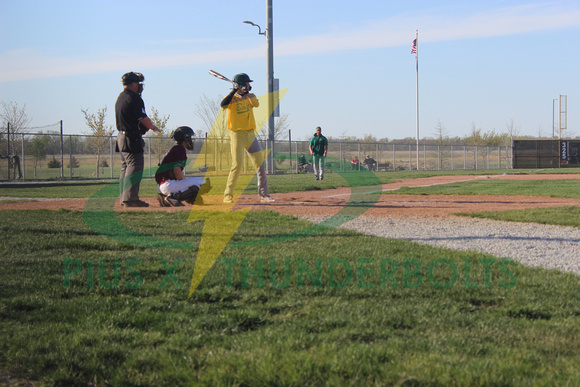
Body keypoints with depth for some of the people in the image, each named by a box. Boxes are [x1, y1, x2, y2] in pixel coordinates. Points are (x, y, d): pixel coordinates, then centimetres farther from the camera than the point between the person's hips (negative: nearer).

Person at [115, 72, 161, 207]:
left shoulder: (120, 98, 15)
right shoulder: (134, 98, -14)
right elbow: (144, 119, -12)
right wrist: (154, 127, 4)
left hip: (121, 137, 10)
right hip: (132, 139, -10)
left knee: (126, 168, 14)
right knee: (135, 167, -9)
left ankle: (125, 199, 16)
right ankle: (130, 199, -14)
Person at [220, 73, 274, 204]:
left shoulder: (250, 97, 11)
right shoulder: (232, 98, -4)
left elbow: (256, 104, -11)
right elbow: (223, 104, -26)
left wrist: (247, 94, -25)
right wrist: (234, 91, -26)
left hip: (251, 135, 6)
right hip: (237, 135, -6)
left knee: (260, 164, 5)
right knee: (237, 165, -14)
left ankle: (263, 195, 13)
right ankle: (228, 195, -7)